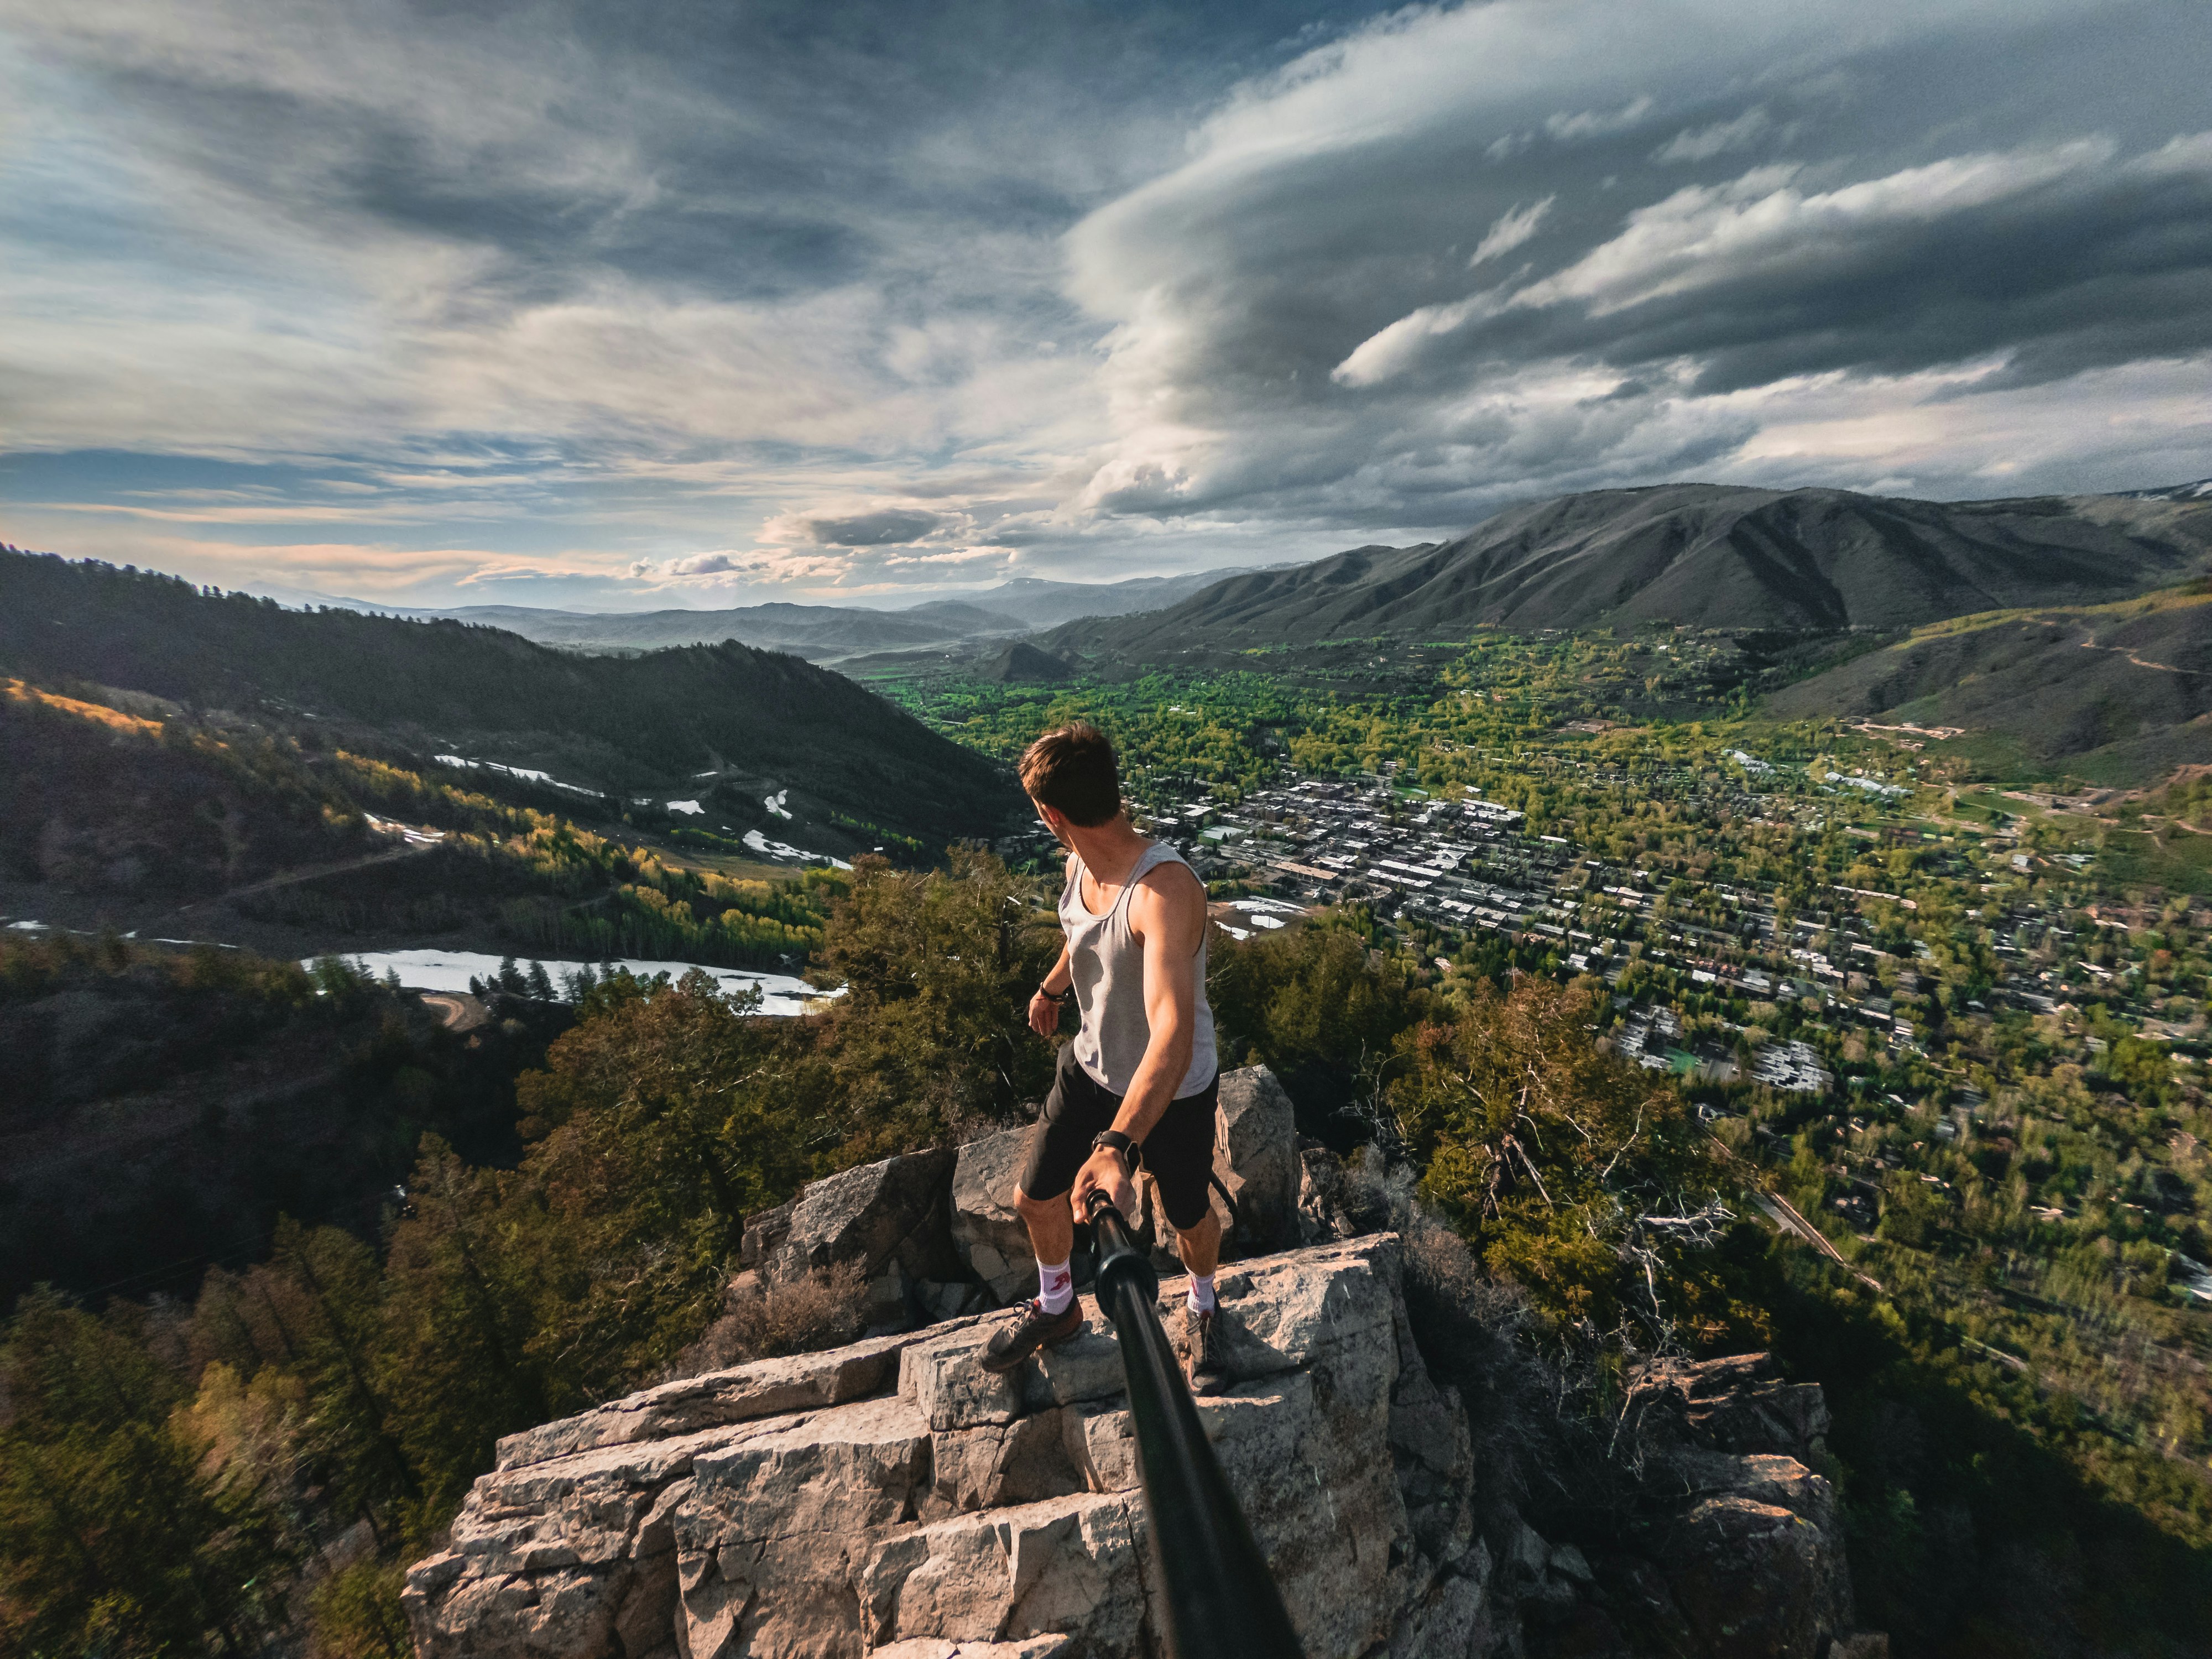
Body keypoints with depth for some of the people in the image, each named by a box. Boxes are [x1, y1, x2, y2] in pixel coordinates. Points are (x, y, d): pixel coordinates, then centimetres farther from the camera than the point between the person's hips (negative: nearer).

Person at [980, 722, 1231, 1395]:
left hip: (1173, 1090, -6)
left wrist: (1119, 1143, -61)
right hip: (1092, 1066, 6)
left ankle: (1203, 1308, 53)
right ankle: (1057, 1307, 47)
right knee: (1035, 1198, 15)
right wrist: (1051, 988, 32)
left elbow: (1174, 1035, -50)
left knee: (1189, 1217, 17)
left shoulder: (1165, 890, -38)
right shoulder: (1079, 867, -12)